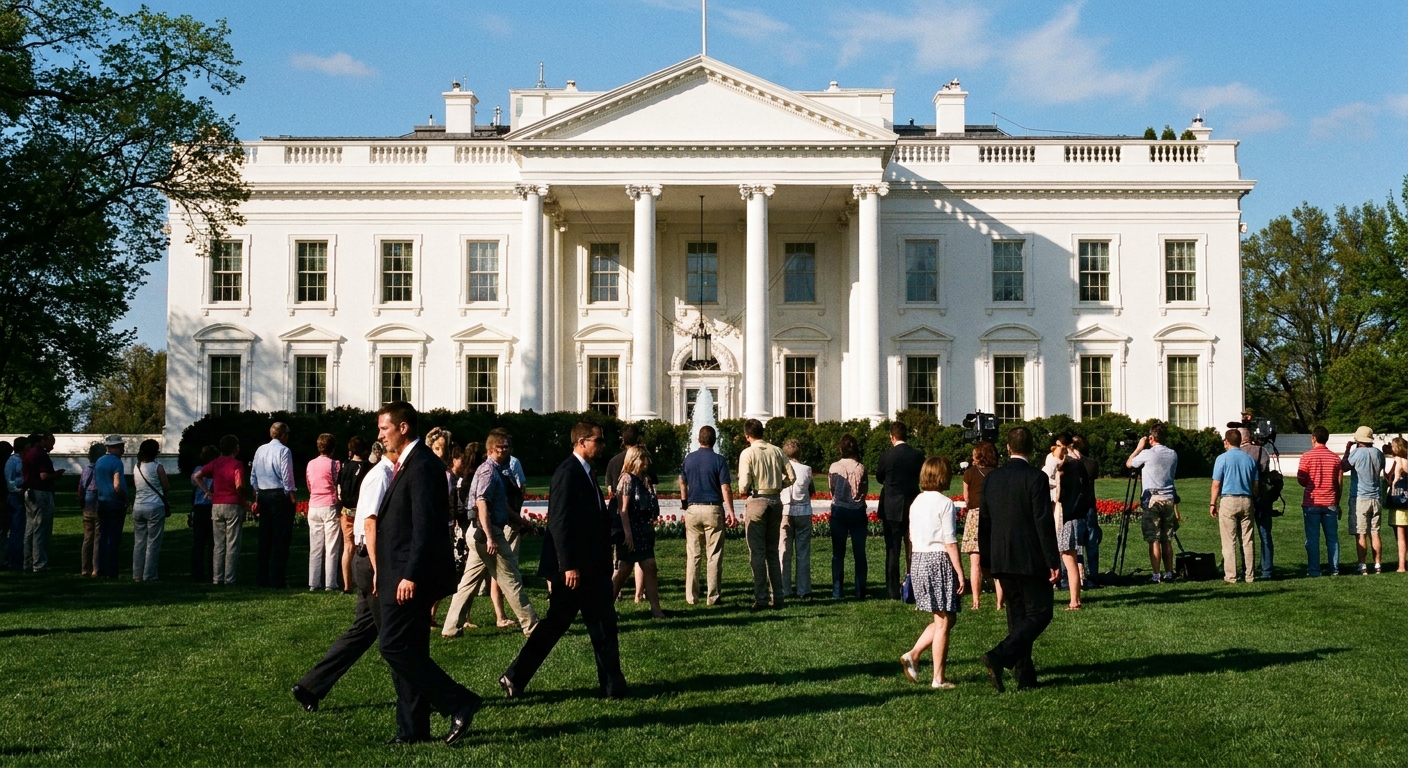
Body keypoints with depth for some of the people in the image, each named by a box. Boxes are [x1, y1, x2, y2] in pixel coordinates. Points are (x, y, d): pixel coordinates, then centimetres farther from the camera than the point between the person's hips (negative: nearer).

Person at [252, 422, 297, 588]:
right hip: (280, 495, -7)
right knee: (281, 539, -2)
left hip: (263, 495, 7)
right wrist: (291, 498, -7)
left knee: (264, 537, 12)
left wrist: (257, 498, 19)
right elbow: (287, 477, -14)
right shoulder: (284, 451, -10)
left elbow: (253, 476, 13)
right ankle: (277, 579, -3)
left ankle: (262, 578, 16)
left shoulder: (260, 450, 10)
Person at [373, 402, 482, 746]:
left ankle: (459, 703, -4)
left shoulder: (422, 465, -15)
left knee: (396, 648, -10)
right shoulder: (407, 464, 17)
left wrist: (410, 576, -24)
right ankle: (412, 728, 18)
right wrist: (384, 573, 18)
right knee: (405, 651, 11)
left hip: (409, 577, -10)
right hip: (400, 575, 10)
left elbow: (424, 526, -21)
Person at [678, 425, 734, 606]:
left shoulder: (689, 459, 6)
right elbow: (725, 488, -10)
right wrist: (730, 511, -6)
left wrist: (684, 503, 32)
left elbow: (683, 483, 17)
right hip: (713, 509, -3)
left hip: (692, 509, 3)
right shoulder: (718, 460, -5)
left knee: (693, 555, 7)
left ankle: (691, 596, 9)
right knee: (714, 556, 2)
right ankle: (713, 596, 1)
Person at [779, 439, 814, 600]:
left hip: (785, 511, 0)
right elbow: (811, 491, 9)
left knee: (784, 552, 5)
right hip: (804, 512, 0)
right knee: (803, 553, 5)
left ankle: (785, 590, 4)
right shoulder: (806, 469, -1)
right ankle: (803, 590, 5)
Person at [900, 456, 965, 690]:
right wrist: (960, 572, -9)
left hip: (919, 560, 8)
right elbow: (950, 541, -13)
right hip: (940, 560, -8)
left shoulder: (916, 502, 10)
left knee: (946, 618, 18)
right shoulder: (944, 503, -11)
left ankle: (913, 654, 7)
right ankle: (938, 679, 4)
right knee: (943, 622, 1)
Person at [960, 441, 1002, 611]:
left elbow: (966, 499, 3)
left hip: (975, 516, -3)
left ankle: (976, 602, -1)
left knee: (975, 562, 1)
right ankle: (1000, 602, 4)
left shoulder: (970, 473, -2)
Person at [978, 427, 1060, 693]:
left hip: (1001, 560, 6)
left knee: (1018, 616, 14)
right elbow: (1044, 523, -15)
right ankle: (999, 657, -15)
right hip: (1030, 559, -6)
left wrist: (987, 560, 20)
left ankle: (1025, 674, 15)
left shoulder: (992, 478, 6)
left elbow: (984, 522, 11)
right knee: (1039, 614, 1)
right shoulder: (1036, 477, -12)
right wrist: (1053, 561, -11)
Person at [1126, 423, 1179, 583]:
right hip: (1168, 499, 5)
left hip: (1152, 500, -5)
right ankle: (1169, 573, 12)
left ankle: (1156, 576, -5)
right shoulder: (1173, 454, 8)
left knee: (1153, 541, -4)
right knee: (1165, 540, 12)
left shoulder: (1147, 454, -9)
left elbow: (1128, 463, 6)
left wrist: (1139, 447, 14)